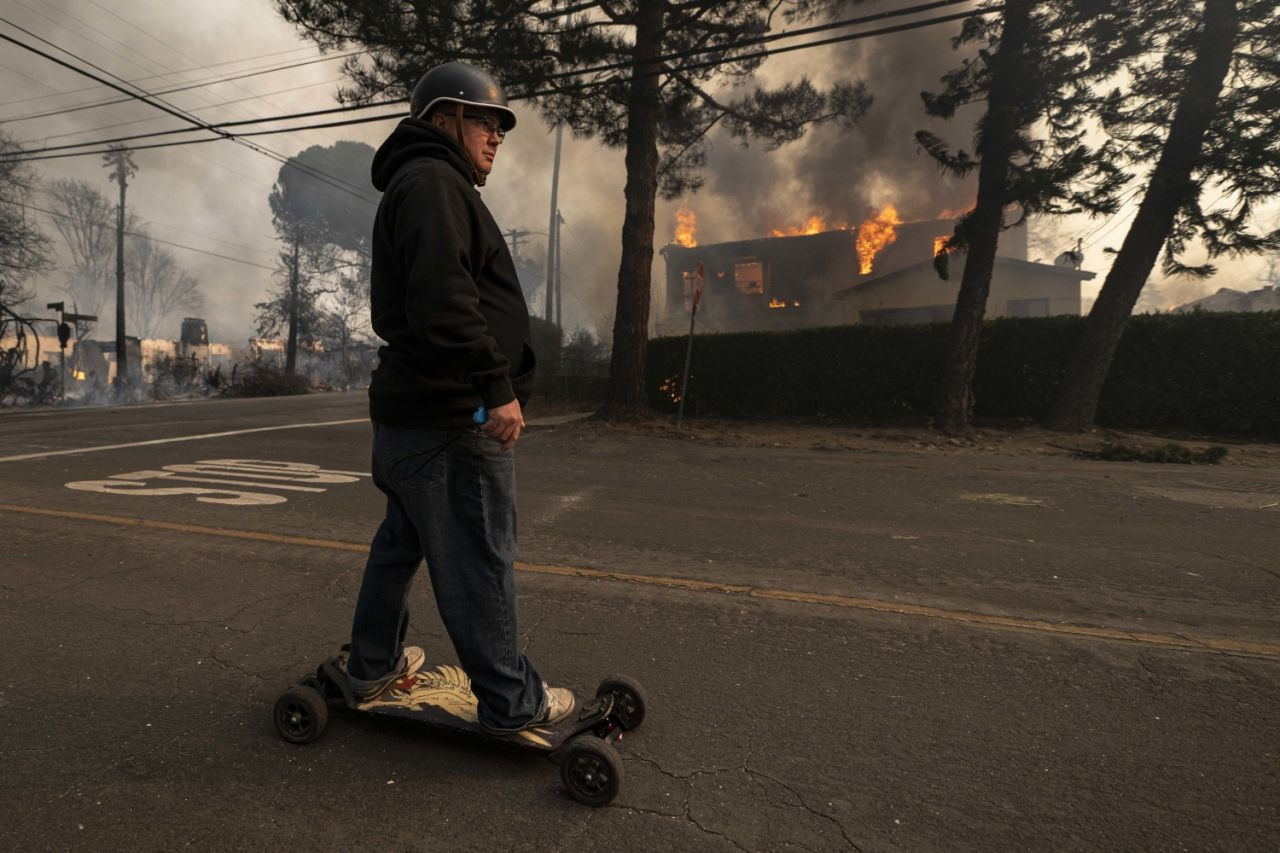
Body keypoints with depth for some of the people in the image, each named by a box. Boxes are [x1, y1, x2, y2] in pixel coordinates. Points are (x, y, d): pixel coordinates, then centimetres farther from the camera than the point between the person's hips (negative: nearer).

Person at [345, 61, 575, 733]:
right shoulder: (432, 181, -9)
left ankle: (373, 667, 35)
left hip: (407, 412, 11)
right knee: (478, 560, -3)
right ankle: (511, 703, 9)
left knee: (401, 542, 20)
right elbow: (444, 299, -25)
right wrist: (496, 385, -24)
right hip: (453, 416, -11)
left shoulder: (410, 186, 25)